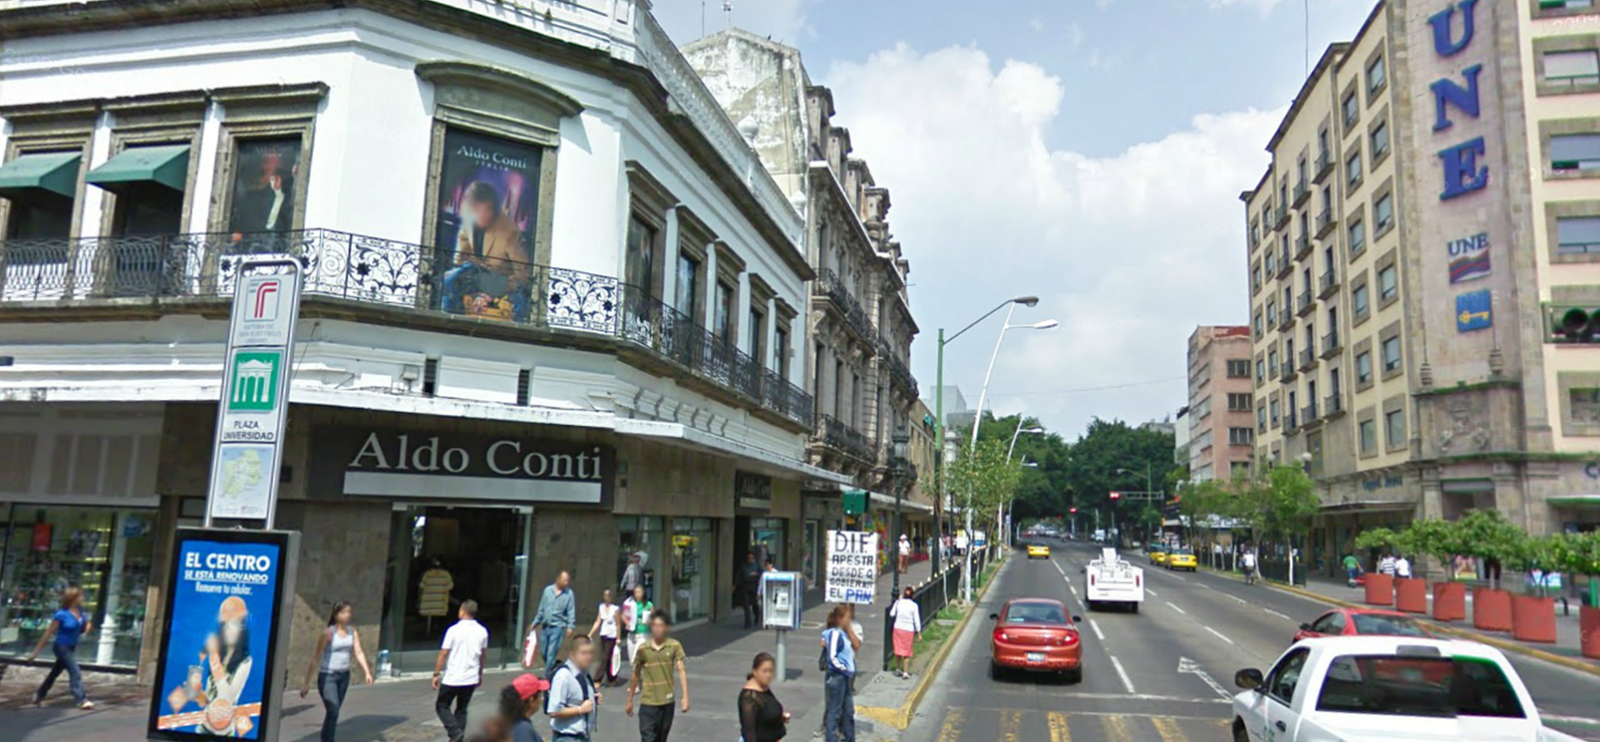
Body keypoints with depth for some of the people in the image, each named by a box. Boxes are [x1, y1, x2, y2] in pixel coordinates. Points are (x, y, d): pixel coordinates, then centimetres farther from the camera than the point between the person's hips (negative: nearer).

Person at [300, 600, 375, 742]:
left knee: (334, 712, 11)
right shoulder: (328, 633, -12)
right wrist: (306, 683, -9)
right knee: (333, 711, -15)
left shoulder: (352, 632, 3)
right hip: (327, 677, -5)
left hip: (344, 676, 5)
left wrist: (367, 672, -14)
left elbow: (359, 653, -1)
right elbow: (315, 658, -10)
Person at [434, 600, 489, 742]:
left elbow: (443, 654, -12)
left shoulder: (454, 630, -13)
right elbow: (484, 655, 11)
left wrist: (436, 674, -3)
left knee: (441, 706, 10)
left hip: (452, 678, -5)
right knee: (462, 710, 17)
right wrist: (480, 674, 24)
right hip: (471, 678, 5)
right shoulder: (482, 631, 2)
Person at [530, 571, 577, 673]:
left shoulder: (569, 593, -5)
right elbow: (541, 609, 11)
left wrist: (570, 626, -17)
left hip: (558, 627, -4)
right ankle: (552, 671, 32)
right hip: (545, 626, 4)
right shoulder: (548, 590, 3)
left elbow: (571, 611, -5)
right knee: (544, 652, 11)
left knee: (551, 654, -6)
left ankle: (546, 677, 3)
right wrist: (535, 622, 14)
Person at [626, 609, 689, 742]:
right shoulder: (643, 649, -5)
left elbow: (681, 670, -11)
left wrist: (685, 697, -21)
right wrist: (629, 700, 11)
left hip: (667, 702, 1)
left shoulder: (674, 646, -6)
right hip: (648, 703, -1)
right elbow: (636, 675, 6)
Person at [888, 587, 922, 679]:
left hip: (898, 628, 2)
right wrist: (919, 632, 2)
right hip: (909, 630, -2)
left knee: (898, 649, 16)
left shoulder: (898, 602, -6)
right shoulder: (914, 605, -10)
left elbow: (892, 614, 3)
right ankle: (905, 672, 3)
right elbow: (917, 620, -8)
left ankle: (898, 669, 28)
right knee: (907, 651, 7)